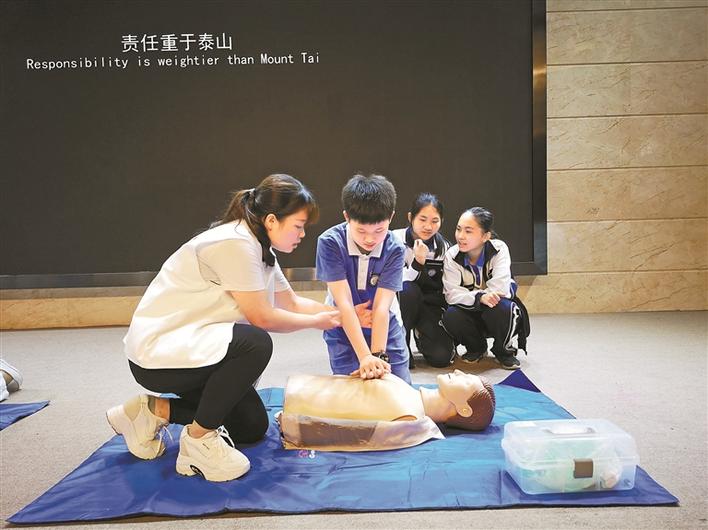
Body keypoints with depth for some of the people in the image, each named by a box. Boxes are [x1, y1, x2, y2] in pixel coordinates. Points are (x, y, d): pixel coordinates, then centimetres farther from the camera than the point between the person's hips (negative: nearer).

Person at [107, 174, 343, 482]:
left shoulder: (258, 246, 6)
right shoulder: (235, 243, -24)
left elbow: (292, 302, 12)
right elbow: (261, 317, -20)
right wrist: (317, 322, -6)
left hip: (189, 346, 10)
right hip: (155, 350, -10)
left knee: (253, 428, 10)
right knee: (256, 344, -31)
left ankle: (155, 410, 16)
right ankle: (198, 440, -12)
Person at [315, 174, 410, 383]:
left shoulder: (394, 250, -19)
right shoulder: (330, 243, -23)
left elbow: (381, 307, -23)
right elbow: (344, 303, -27)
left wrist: (378, 355, -34)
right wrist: (365, 356, -33)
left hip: (385, 326, 1)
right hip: (343, 329, -1)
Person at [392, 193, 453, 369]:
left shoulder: (443, 247, -6)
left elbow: (443, 290, 1)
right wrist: (417, 262, -34)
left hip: (429, 304, 2)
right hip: (399, 300, -2)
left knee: (441, 357, -17)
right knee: (408, 289, -37)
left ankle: (420, 332, 17)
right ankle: (402, 344, -14)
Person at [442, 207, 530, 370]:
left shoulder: (499, 249, -18)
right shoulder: (451, 255, -12)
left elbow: (500, 289, -29)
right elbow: (452, 294, -21)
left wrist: (468, 295, -22)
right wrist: (479, 297, -38)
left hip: (496, 309, -2)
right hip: (471, 313, 2)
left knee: (501, 307, -37)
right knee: (450, 316, -30)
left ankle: (505, 351, -4)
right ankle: (476, 347, 5)